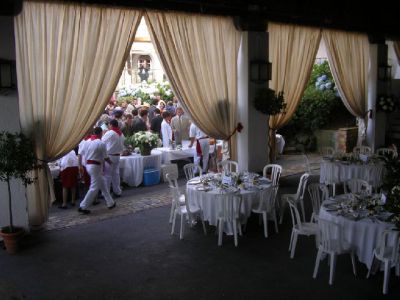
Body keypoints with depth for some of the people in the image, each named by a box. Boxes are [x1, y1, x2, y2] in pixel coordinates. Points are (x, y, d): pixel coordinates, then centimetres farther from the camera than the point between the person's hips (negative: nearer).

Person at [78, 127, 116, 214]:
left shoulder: (87, 142, 6)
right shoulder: (101, 143, -14)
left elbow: (84, 154, 9)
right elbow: (105, 157, -8)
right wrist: (110, 162, 12)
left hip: (88, 165, 8)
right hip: (96, 166, -8)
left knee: (102, 184, 17)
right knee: (94, 188, -1)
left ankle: (110, 203, 25)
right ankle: (83, 207, -1)